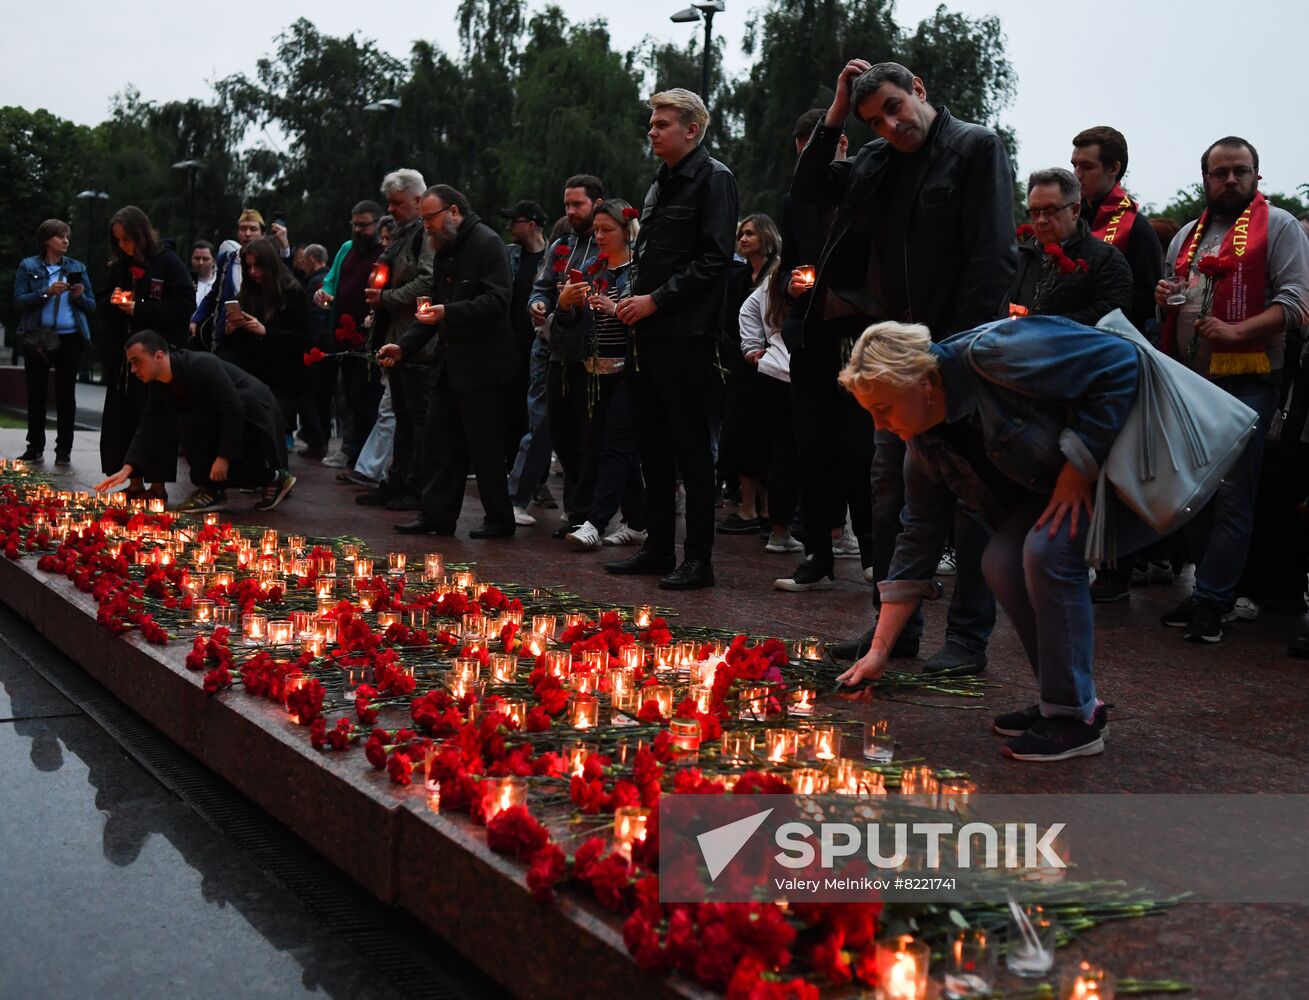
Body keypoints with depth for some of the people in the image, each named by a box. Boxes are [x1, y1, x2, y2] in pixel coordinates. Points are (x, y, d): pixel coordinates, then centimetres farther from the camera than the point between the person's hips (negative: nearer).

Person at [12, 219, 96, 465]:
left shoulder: (77, 268, 11)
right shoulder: (28, 267, 6)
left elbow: (92, 306, 10)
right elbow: (19, 301, -4)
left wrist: (80, 296, -10)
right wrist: (46, 292, -17)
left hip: (69, 339, 1)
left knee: (66, 394, 1)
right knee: (36, 394, 4)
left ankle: (64, 450, 5)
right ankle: (35, 448, 12)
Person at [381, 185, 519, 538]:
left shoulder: (487, 244, -10)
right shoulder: (444, 251, 18)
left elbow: (497, 301, -20)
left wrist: (448, 313, -28)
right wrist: (404, 346, 13)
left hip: (482, 362, -9)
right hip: (449, 362, 9)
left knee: (484, 445, -3)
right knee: (439, 439, 9)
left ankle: (499, 519, 7)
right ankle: (436, 515, 16)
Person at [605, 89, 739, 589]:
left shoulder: (713, 178, -6)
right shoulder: (659, 186, 20)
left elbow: (715, 257, -15)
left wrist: (656, 300, -16)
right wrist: (632, 299, 9)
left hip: (687, 337, -9)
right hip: (649, 336, 9)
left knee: (692, 453, -4)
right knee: (652, 449, 12)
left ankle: (698, 559, 2)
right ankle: (658, 548, 22)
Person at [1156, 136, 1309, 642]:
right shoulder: (1187, 235, 20)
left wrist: (1236, 331, -21)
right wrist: (1164, 297, 6)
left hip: (1246, 381, -7)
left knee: (1232, 496, -7)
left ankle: (1210, 601, -3)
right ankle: (1216, 592, 22)